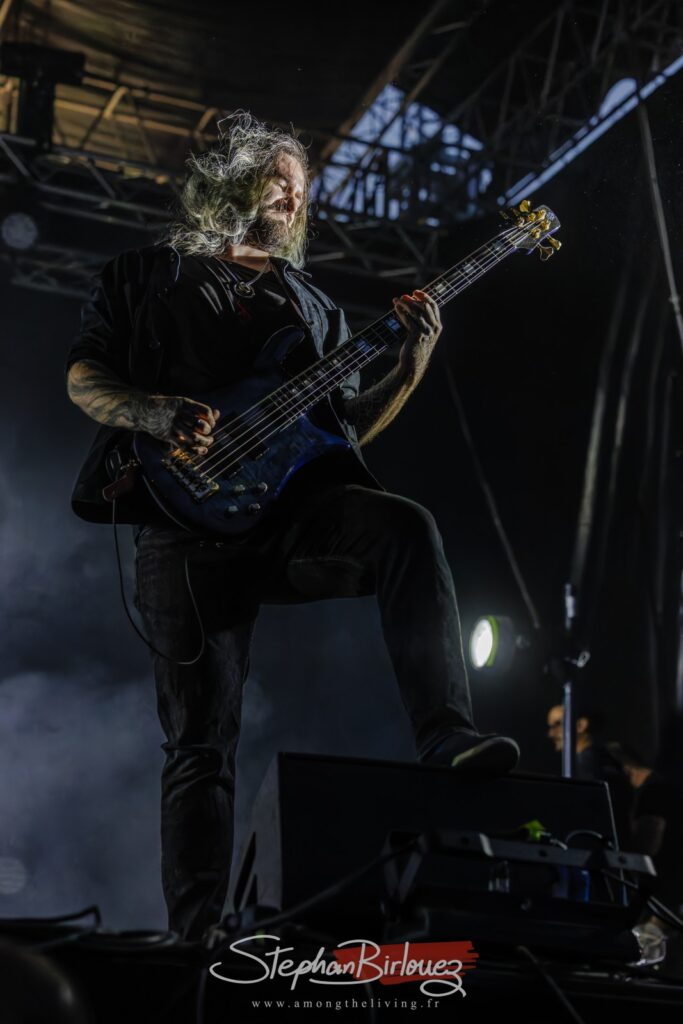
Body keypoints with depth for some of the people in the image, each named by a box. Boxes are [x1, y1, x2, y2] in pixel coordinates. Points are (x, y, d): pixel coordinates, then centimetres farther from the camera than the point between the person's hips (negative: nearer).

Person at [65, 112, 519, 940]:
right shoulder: (145, 277, 18)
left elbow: (351, 423, 22)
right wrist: (153, 413, -10)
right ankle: (198, 932, -3)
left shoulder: (309, 303, 26)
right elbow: (83, 376, 11)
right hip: (190, 520, -2)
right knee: (200, 742, -7)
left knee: (407, 529, -31)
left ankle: (447, 734, -36)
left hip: (298, 505, 3)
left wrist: (411, 366, 4)